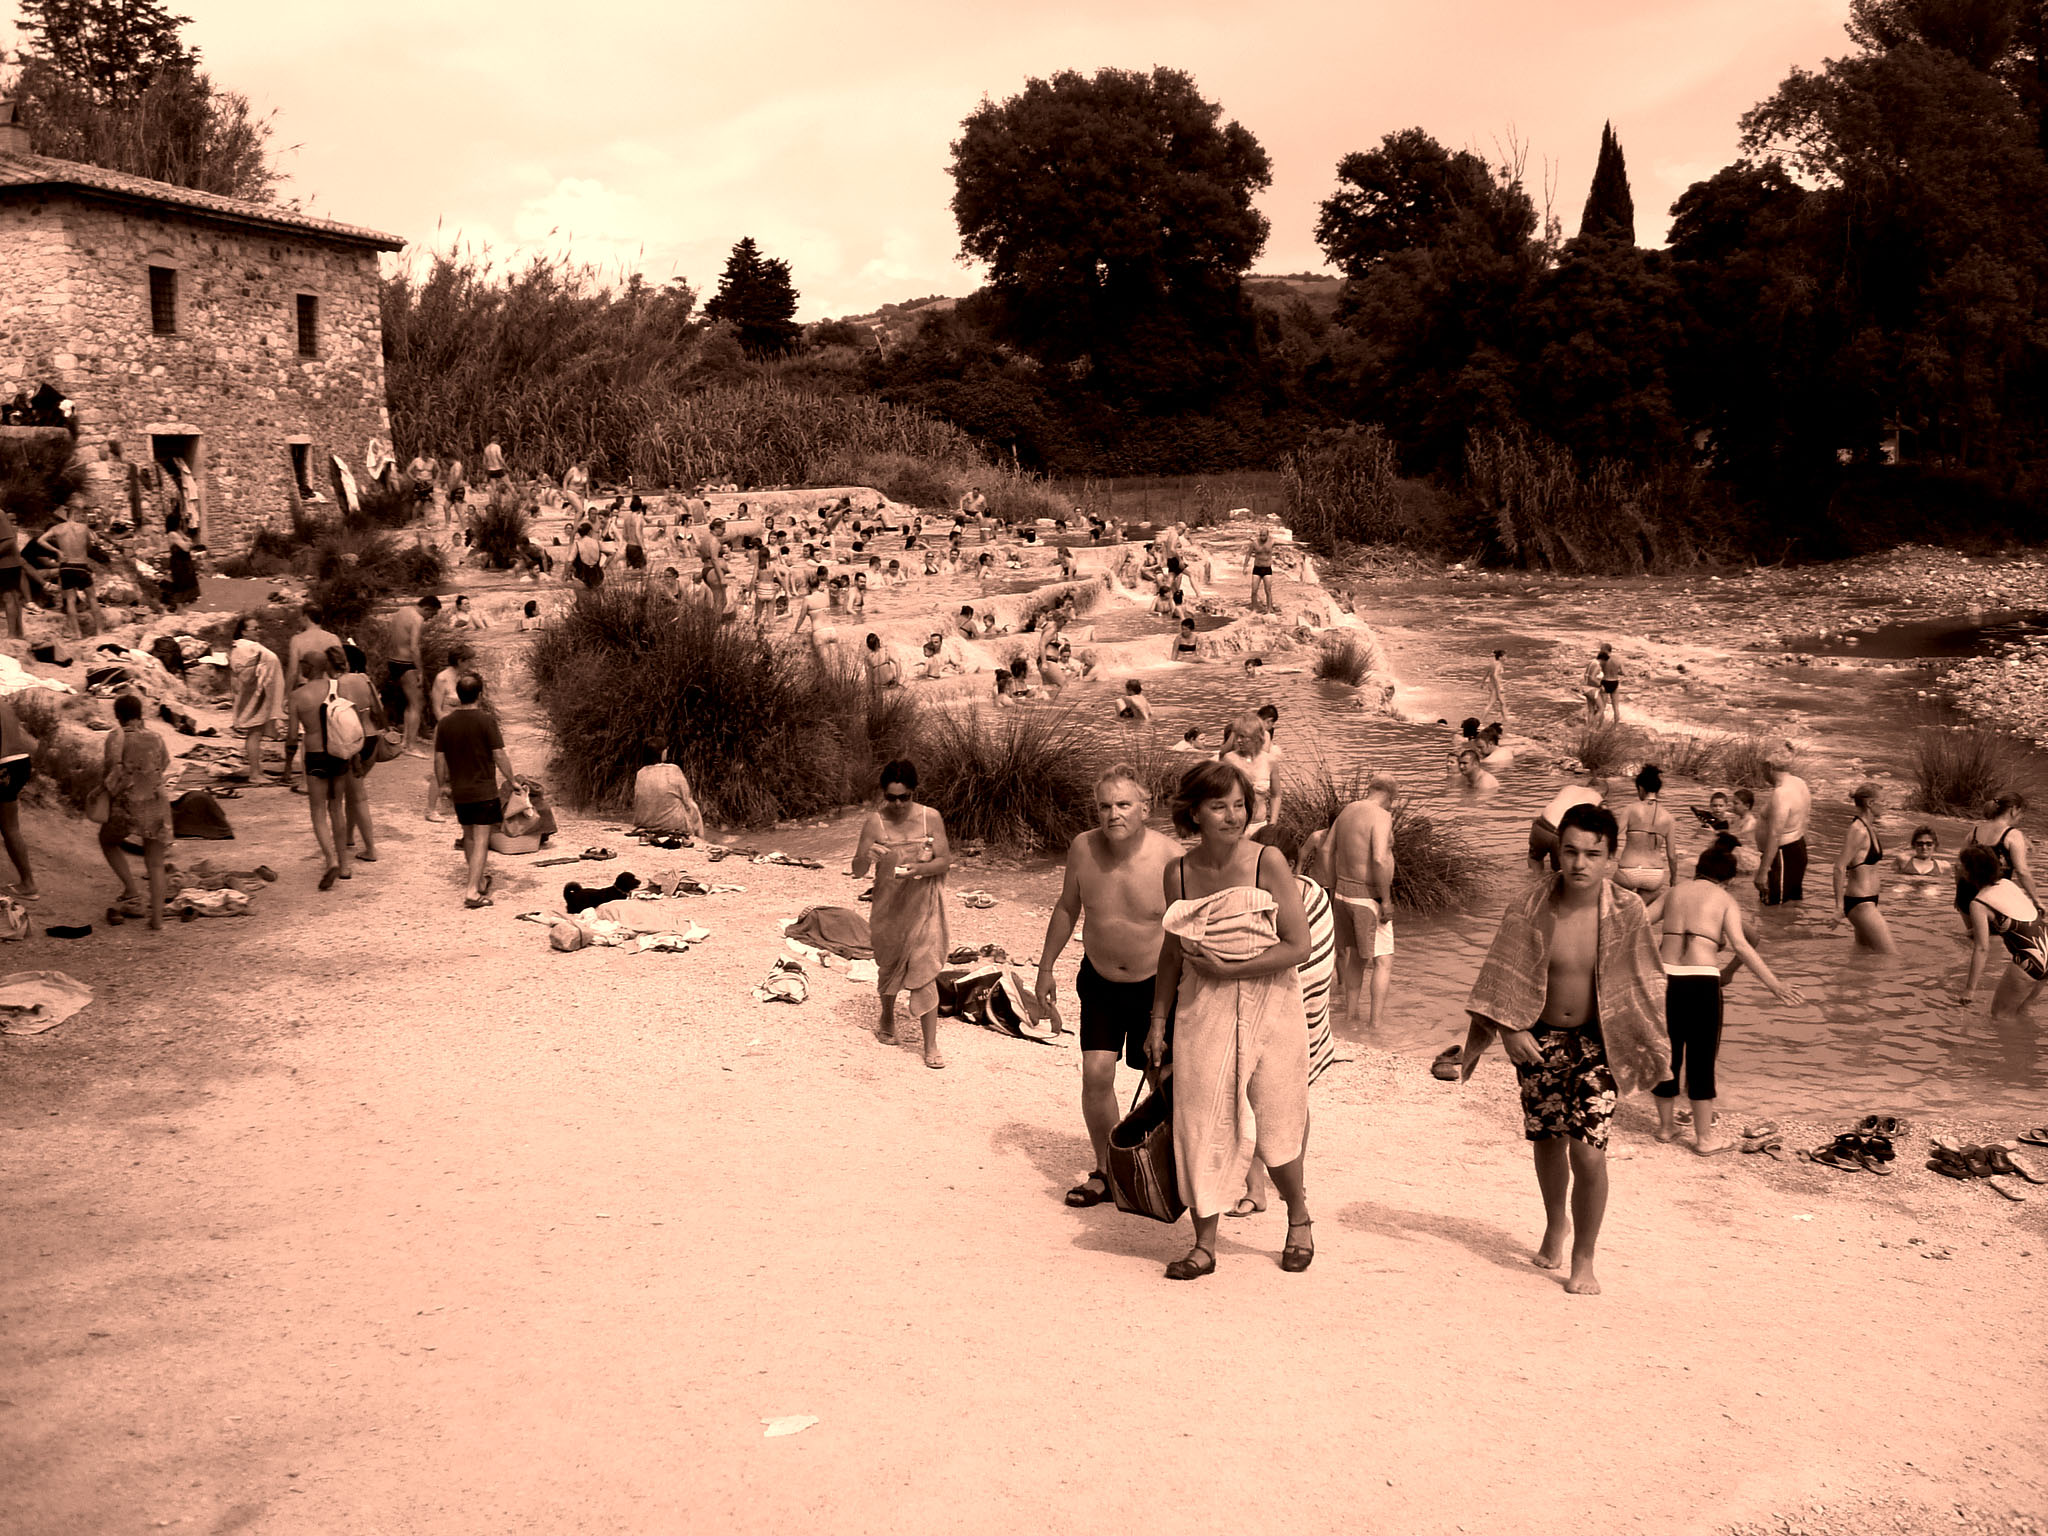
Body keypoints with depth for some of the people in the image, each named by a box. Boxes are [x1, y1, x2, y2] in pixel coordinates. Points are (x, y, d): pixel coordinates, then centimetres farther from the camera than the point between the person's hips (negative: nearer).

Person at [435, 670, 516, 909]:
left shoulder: (445, 722, 0)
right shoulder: (486, 720, -13)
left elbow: (439, 760, 4)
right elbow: (499, 756, -12)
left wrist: (444, 785, 19)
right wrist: (511, 780, 3)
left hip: (459, 791, 5)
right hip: (484, 790, -5)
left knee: (468, 836, 21)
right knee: (481, 839, -3)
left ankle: (479, 877, 38)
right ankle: (472, 890, -10)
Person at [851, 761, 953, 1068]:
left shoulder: (930, 818, -9)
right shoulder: (875, 822, -9)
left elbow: (945, 861, -7)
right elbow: (857, 871, -10)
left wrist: (918, 868, -26)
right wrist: (867, 856, -33)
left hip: (923, 904, -1)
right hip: (889, 904, 1)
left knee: (924, 971, -7)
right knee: (889, 965, 18)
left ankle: (931, 1046, -3)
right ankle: (887, 1018, 47)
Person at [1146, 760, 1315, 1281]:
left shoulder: (1268, 862, -10)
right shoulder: (1179, 872, 0)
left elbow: (1298, 946, -12)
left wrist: (1227, 969, -16)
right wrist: (1157, 1020, 13)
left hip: (1268, 1007, -2)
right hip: (1202, 1010, 3)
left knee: (1274, 1127, 6)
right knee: (1202, 1125, 2)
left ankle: (1298, 1218, 33)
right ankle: (1204, 1244, 15)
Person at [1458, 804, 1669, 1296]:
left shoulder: (1626, 916, -12)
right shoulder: (1529, 908, -13)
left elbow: (1637, 986, 1)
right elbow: (1502, 977, -3)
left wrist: (1648, 1048, 4)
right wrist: (1509, 1030, -12)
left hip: (1597, 1041, -1)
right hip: (1540, 1039, 1)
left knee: (1588, 1153, -10)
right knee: (1548, 1141, 16)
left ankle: (1584, 1258, 9)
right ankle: (1556, 1224, 45)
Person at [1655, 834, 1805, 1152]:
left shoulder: (1676, 893, 15)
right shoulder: (1726, 901, 5)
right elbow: (1741, 946, -9)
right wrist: (1773, 984, -10)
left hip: (1666, 975, 3)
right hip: (1701, 982, -3)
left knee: (1667, 1052, 16)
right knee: (1701, 1059, 6)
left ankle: (1666, 1126, 30)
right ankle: (1704, 1138, 13)